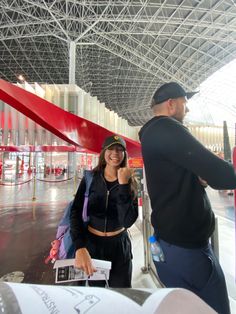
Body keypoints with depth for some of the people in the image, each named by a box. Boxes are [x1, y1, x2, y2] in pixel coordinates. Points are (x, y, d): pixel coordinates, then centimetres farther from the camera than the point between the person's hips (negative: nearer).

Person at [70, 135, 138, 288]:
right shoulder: (90, 178, -9)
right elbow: (76, 213, -14)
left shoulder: (131, 182, -9)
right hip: (91, 243, 0)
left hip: (119, 246, 1)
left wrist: (123, 184, -28)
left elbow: (128, 221, -20)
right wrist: (80, 248, -28)